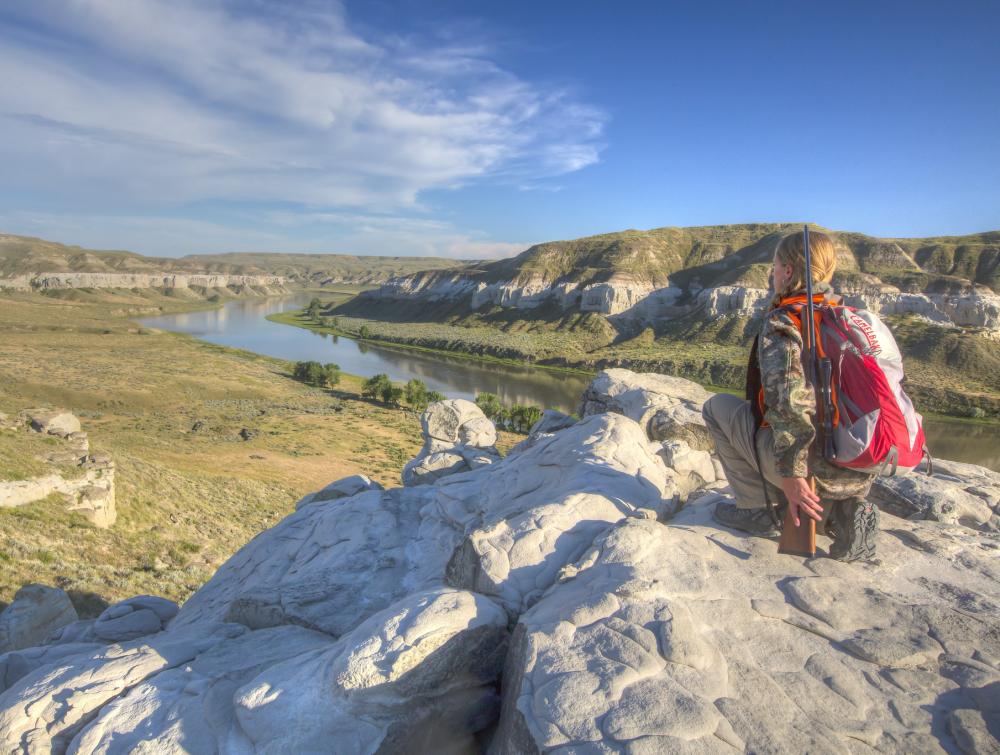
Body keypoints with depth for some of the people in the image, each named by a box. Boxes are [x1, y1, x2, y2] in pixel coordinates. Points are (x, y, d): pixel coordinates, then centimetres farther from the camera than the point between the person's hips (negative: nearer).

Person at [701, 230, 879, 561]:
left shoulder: (782, 322, -13)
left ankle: (757, 509, 9)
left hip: (815, 467, -7)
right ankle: (843, 513, 12)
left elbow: (790, 401, -27)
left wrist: (791, 474, -22)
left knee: (717, 406, 10)